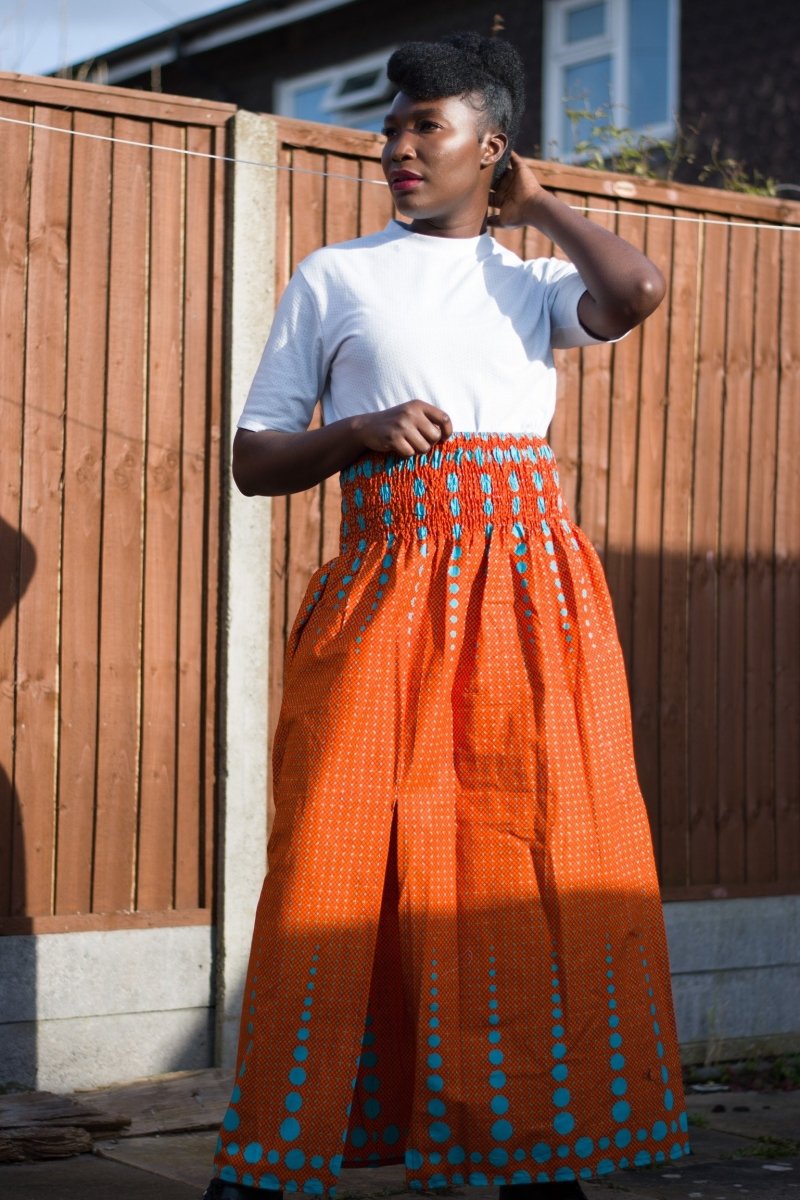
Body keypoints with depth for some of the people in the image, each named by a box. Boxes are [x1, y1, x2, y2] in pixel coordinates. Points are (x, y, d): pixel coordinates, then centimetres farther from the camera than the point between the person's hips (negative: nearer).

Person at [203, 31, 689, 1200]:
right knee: (342, 849, -8)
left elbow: (637, 292, -7)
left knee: (549, 849, -1)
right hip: (386, 584, -1)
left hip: (531, 592, 2)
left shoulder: (534, 283, 16)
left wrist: (533, 205, 8)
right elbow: (253, 459, 11)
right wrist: (363, 430, -8)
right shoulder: (333, 278, 13)